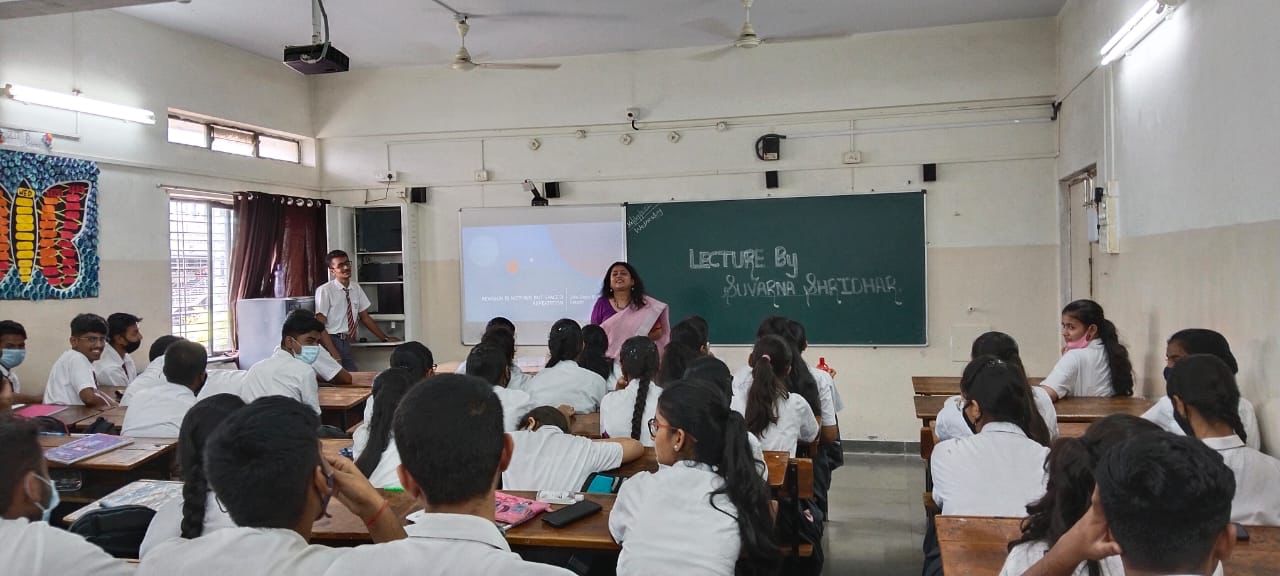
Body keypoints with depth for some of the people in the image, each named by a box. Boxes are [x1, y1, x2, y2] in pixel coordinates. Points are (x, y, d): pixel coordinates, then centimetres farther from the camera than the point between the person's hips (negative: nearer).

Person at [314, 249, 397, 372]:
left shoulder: (356, 288, 7)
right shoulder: (324, 290, -10)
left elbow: (365, 317, 15)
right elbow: (319, 325, -12)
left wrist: (385, 338, 12)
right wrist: (334, 353, -19)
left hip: (348, 343, 5)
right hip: (332, 342, -5)